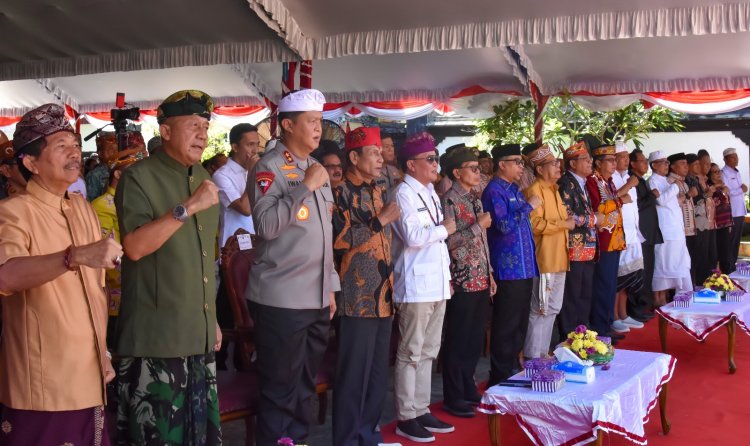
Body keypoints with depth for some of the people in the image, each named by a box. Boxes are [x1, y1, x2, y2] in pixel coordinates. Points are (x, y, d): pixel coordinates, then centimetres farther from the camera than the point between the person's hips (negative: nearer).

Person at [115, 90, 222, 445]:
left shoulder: (204, 178, 15)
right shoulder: (139, 177, -7)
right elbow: (134, 247, -21)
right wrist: (188, 208, -23)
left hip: (199, 334, 7)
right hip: (154, 336, -7)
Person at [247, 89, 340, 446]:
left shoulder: (317, 169, 15)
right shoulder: (269, 168, -8)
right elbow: (266, 226, -23)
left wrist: (331, 286, 17)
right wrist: (306, 186, -21)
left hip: (316, 298, 8)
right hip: (281, 299, -7)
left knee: (305, 385, 16)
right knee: (280, 389, 0)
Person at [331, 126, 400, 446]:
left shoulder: (379, 192, 16)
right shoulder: (341, 193, -7)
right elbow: (339, 239, -19)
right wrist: (380, 220, -16)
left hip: (383, 293, 8)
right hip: (358, 296, -7)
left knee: (378, 370, 12)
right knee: (355, 371, -3)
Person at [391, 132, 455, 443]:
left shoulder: (430, 193, 17)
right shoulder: (404, 194, -10)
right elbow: (412, 236, -23)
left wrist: (447, 276, 15)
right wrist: (444, 229, -9)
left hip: (436, 284, 9)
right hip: (416, 285, -9)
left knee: (428, 352, 13)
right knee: (410, 353, -2)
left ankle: (422, 410, 22)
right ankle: (406, 418, 5)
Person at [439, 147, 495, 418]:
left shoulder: (475, 200, 14)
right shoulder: (450, 200, -11)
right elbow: (449, 242, -19)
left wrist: (490, 274, 16)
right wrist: (478, 225, -17)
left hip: (481, 280, 8)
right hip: (462, 281, -8)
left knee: (475, 339, 14)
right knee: (458, 341, 0)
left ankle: (468, 389, 27)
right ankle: (453, 398, 10)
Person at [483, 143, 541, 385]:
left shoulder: (513, 189, 16)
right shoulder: (495, 190, -12)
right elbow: (504, 224, -23)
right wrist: (529, 206, -16)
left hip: (524, 267, 9)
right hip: (508, 269, -9)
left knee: (520, 324, 15)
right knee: (506, 326, -3)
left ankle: (513, 369, 26)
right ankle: (501, 377, 6)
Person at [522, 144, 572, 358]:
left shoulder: (554, 189, 18)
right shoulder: (534, 190, -13)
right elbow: (534, 224, -23)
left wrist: (567, 221, 12)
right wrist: (564, 224, -16)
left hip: (558, 259, 10)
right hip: (544, 259, -10)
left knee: (553, 308, 15)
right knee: (542, 309, -6)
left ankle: (542, 351, 25)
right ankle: (532, 356, 2)